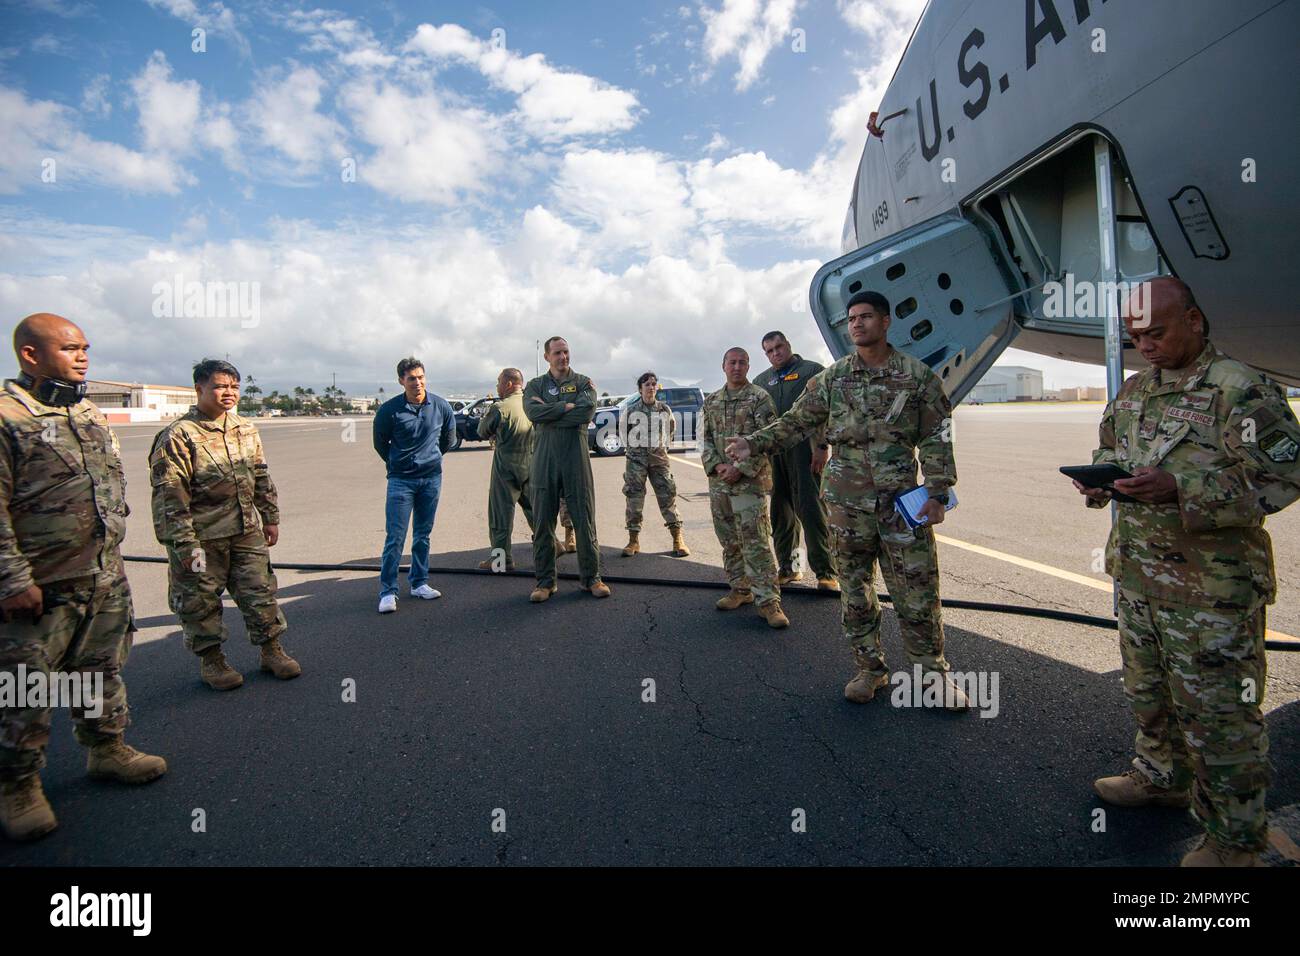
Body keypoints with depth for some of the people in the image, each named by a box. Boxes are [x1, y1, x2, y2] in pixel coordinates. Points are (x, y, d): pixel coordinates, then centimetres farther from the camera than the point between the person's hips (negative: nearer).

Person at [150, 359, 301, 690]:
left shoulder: (246, 430, 8)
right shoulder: (179, 436, -12)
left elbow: (262, 478, 17)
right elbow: (169, 495, -14)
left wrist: (270, 518, 16)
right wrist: (184, 543, -16)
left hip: (247, 532, 5)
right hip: (201, 538, -5)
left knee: (260, 591, 10)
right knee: (201, 601, 8)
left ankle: (271, 649, 25)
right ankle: (211, 659, 25)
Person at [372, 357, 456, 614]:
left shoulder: (441, 407, -3)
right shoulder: (389, 410, -10)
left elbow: (448, 438, 15)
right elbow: (380, 444, 7)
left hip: (432, 478, 3)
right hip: (401, 480, -2)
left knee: (423, 535, 11)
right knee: (395, 537, -4)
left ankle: (419, 583, 22)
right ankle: (388, 591, 3)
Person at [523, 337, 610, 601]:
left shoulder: (583, 383, 8)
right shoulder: (535, 385, 12)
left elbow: (587, 411, -12)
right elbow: (533, 412, -9)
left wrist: (548, 413, -9)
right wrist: (566, 406, -11)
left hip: (576, 460, -1)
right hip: (544, 460, 1)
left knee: (585, 520, 1)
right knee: (542, 523, 3)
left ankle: (591, 578, 12)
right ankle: (545, 581, 14)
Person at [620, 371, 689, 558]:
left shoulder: (665, 409, 4)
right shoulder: (630, 410, -1)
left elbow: (671, 428, 20)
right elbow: (624, 431, 13)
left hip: (659, 456, 1)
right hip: (636, 457, -1)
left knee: (668, 495, -3)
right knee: (634, 497, -1)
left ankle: (678, 539, 1)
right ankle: (634, 540, 7)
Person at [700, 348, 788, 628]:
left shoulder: (760, 398, -2)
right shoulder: (711, 402, 14)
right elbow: (706, 439, 12)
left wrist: (741, 469, -16)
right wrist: (718, 465, -6)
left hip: (750, 481, -5)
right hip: (719, 481, 6)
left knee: (755, 540, -9)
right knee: (729, 541, 12)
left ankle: (768, 600, -5)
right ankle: (740, 589, 25)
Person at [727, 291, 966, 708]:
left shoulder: (918, 376, 1)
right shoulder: (830, 379, 6)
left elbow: (936, 440, 1)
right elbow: (795, 422, 7)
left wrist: (937, 493, -5)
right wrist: (754, 443, -5)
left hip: (902, 499, -2)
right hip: (847, 500, 2)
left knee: (918, 591, 1)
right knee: (854, 590, 8)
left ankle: (933, 672, 18)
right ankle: (870, 668, 23)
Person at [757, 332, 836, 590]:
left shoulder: (812, 370, 7)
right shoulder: (763, 380, 20)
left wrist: (823, 446, -10)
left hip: (804, 448, -5)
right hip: (772, 451, 5)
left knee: (810, 508, -11)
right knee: (781, 511, 7)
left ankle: (826, 572, -7)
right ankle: (787, 567, 17)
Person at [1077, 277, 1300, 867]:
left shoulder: (1241, 390, -13)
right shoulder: (1134, 390, 10)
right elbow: (1110, 447, 22)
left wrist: (1181, 490, -29)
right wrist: (1102, 478, -1)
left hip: (1211, 592, -7)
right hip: (1138, 576, 7)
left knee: (1217, 713, 5)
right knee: (1148, 692, 23)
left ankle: (1234, 839, 23)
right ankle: (1162, 778, 45)